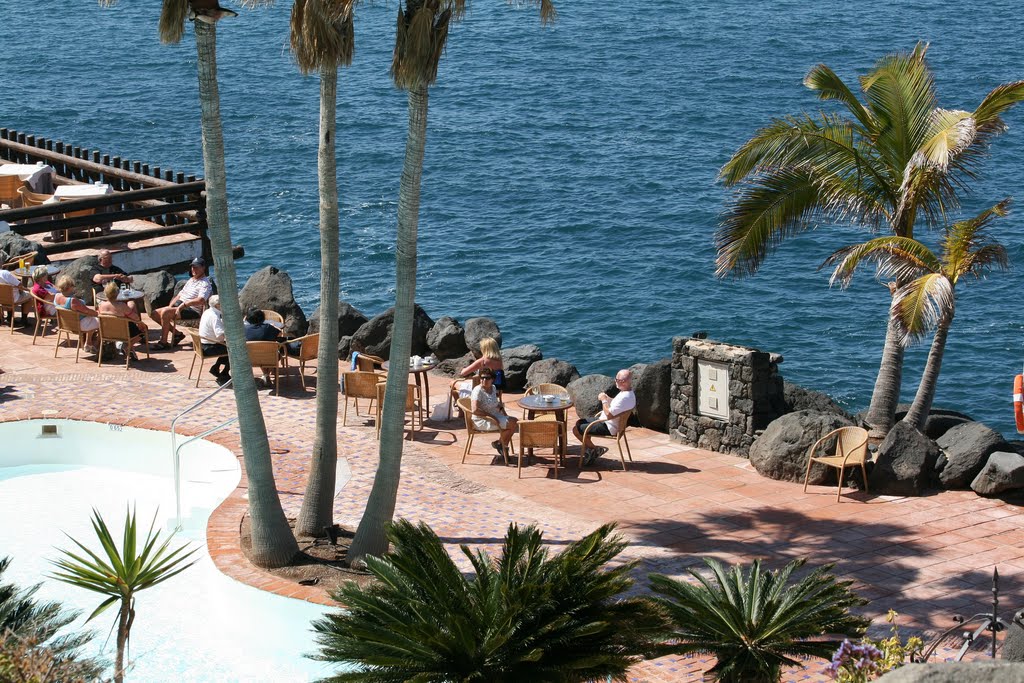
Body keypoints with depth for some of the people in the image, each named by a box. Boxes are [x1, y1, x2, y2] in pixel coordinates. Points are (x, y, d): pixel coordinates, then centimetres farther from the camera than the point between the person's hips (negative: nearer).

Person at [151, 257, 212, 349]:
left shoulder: (205, 283, -9)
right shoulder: (191, 280, 21)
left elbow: (201, 300, -25)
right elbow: (180, 295, 22)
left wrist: (183, 304, -25)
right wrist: (170, 306, 4)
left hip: (192, 310, -10)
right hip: (178, 306, 10)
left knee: (165, 312, -30)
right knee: (154, 314, 2)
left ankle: (163, 342, -20)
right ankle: (177, 333, 7)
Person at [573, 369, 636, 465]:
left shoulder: (624, 397, -31)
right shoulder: (628, 393, 3)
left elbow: (609, 415, -30)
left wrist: (604, 400, -17)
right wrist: (607, 398, 0)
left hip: (608, 428, -11)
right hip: (606, 421, 11)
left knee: (576, 429, -9)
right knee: (580, 422, 22)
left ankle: (593, 450, 7)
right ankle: (588, 451, 21)